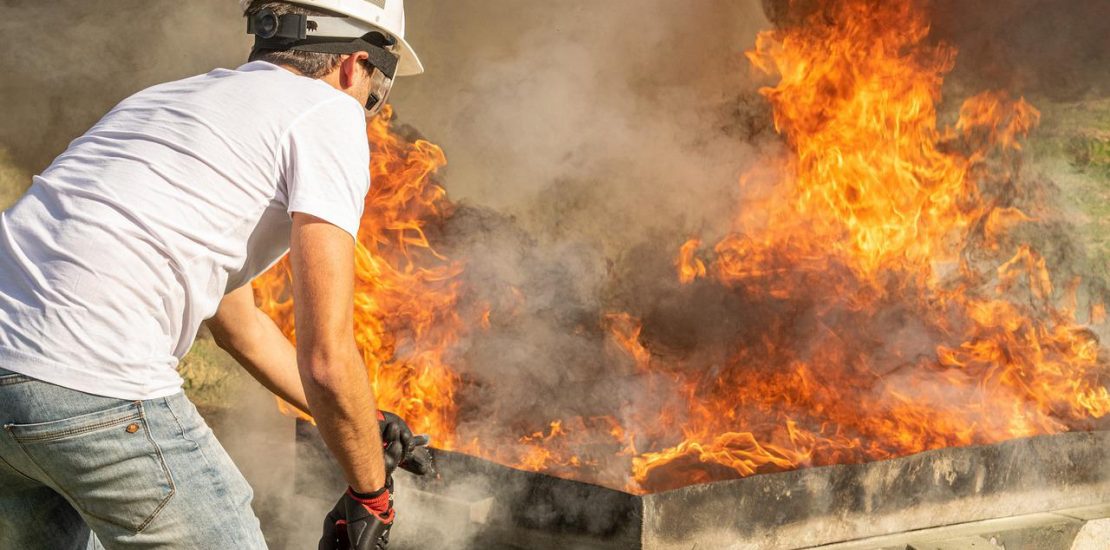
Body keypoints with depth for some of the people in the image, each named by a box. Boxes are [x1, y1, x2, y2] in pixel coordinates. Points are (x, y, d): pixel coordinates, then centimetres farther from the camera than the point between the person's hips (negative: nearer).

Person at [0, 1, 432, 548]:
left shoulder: (181, 96, 28)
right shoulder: (329, 115, 2)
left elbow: (236, 321, 36)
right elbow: (327, 359, -5)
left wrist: (363, 422, 43)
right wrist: (370, 494, 10)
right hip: (91, 386, -9)